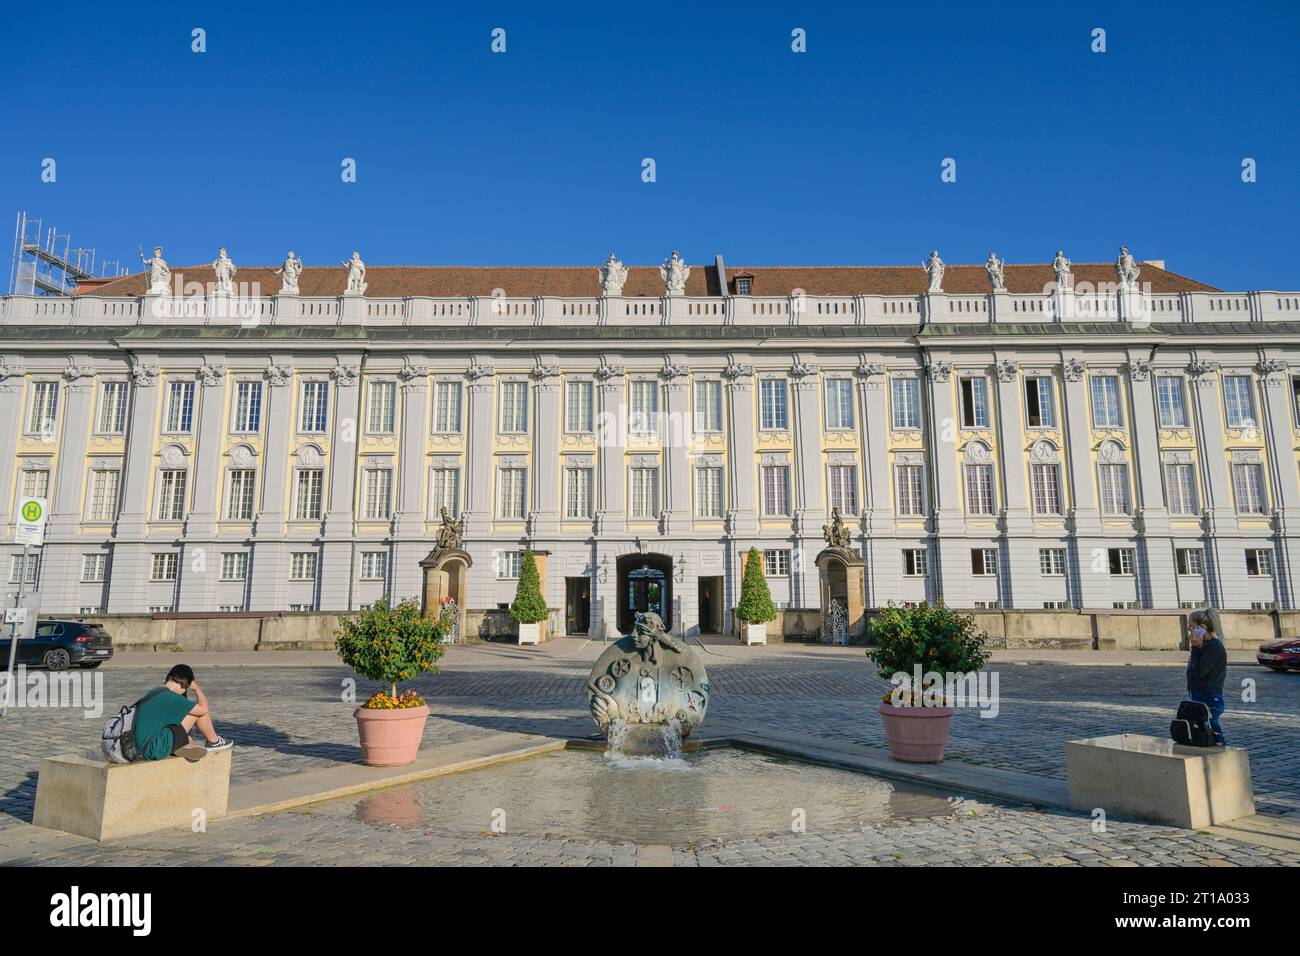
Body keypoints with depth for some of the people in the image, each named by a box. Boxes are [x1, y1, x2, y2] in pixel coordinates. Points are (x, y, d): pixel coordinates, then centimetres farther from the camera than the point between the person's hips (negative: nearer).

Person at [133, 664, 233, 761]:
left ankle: (187, 743, 17)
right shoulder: (170, 697, -17)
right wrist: (196, 688, 3)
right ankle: (214, 741, 12)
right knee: (200, 710, -6)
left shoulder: (154, 691, 10)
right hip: (156, 751, -9)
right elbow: (203, 709, -11)